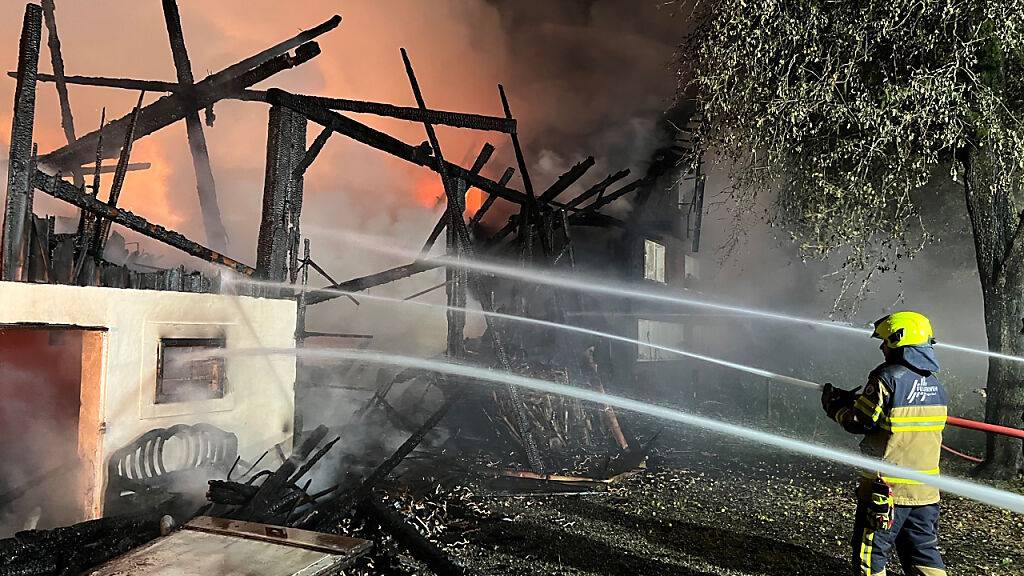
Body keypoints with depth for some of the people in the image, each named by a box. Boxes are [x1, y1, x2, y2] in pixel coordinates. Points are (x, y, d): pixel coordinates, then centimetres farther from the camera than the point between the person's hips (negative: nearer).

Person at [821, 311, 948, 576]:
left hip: (888, 486, -7)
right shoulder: (934, 383, 8)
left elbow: (859, 423, -13)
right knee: (924, 552, 15)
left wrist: (834, 406, 5)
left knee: (871, 552, 5)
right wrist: (851, 397, 16)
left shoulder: (888, 378, -16)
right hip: (925, 489, 7)